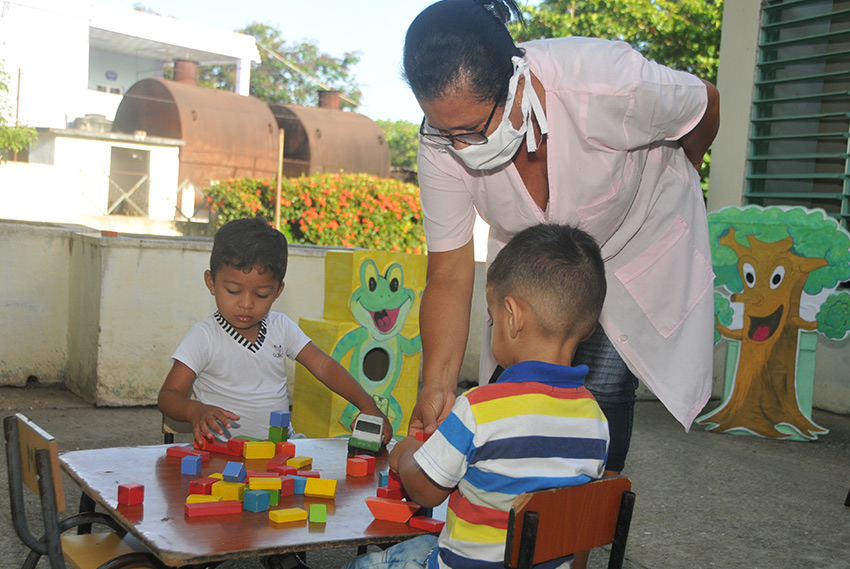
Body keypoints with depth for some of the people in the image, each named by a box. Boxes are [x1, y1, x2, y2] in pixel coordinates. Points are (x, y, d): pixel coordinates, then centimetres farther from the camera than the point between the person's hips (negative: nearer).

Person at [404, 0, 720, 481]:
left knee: (604, 387, -11)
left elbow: (706, 106, -15)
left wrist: (673, 179, 6)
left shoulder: (609, 85, -39)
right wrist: (437, 384, -35)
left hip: (637, 239, -2)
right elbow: (450, 277, -21)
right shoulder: (443, 144, -28)